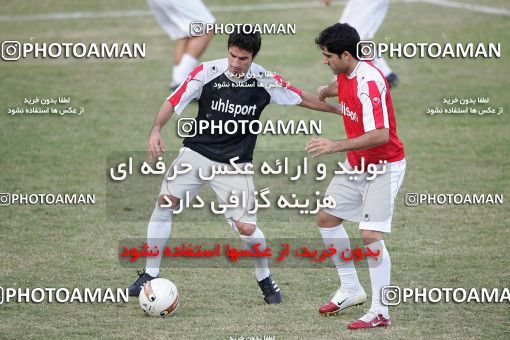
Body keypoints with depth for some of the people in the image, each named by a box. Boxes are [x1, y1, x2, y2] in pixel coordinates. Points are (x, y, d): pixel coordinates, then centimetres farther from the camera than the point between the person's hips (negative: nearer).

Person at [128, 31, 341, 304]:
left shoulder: (266, 81, -7)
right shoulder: (207, 72, -12)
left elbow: (300, 98, 10)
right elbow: (173, 102, -9)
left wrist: (337, 109, 16)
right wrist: (156, 130, -25)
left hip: (235, 165, 0)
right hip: (197, 153, 0)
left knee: (247, 229, -8)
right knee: (165, 201, -16)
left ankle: (265, 279, 21)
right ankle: (150, 275, -3)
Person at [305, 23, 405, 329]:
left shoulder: (368, 81, -27)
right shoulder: (345, 74, 0)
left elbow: (380, 134, -35)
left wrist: (336, 146, -37)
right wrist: (325, 92, 10)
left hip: (384, 167, -10)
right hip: (356, 165, 10)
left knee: (371, 235, -16)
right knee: (326, 218, 13)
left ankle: (380, 312, -9)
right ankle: (351, 290, 24)